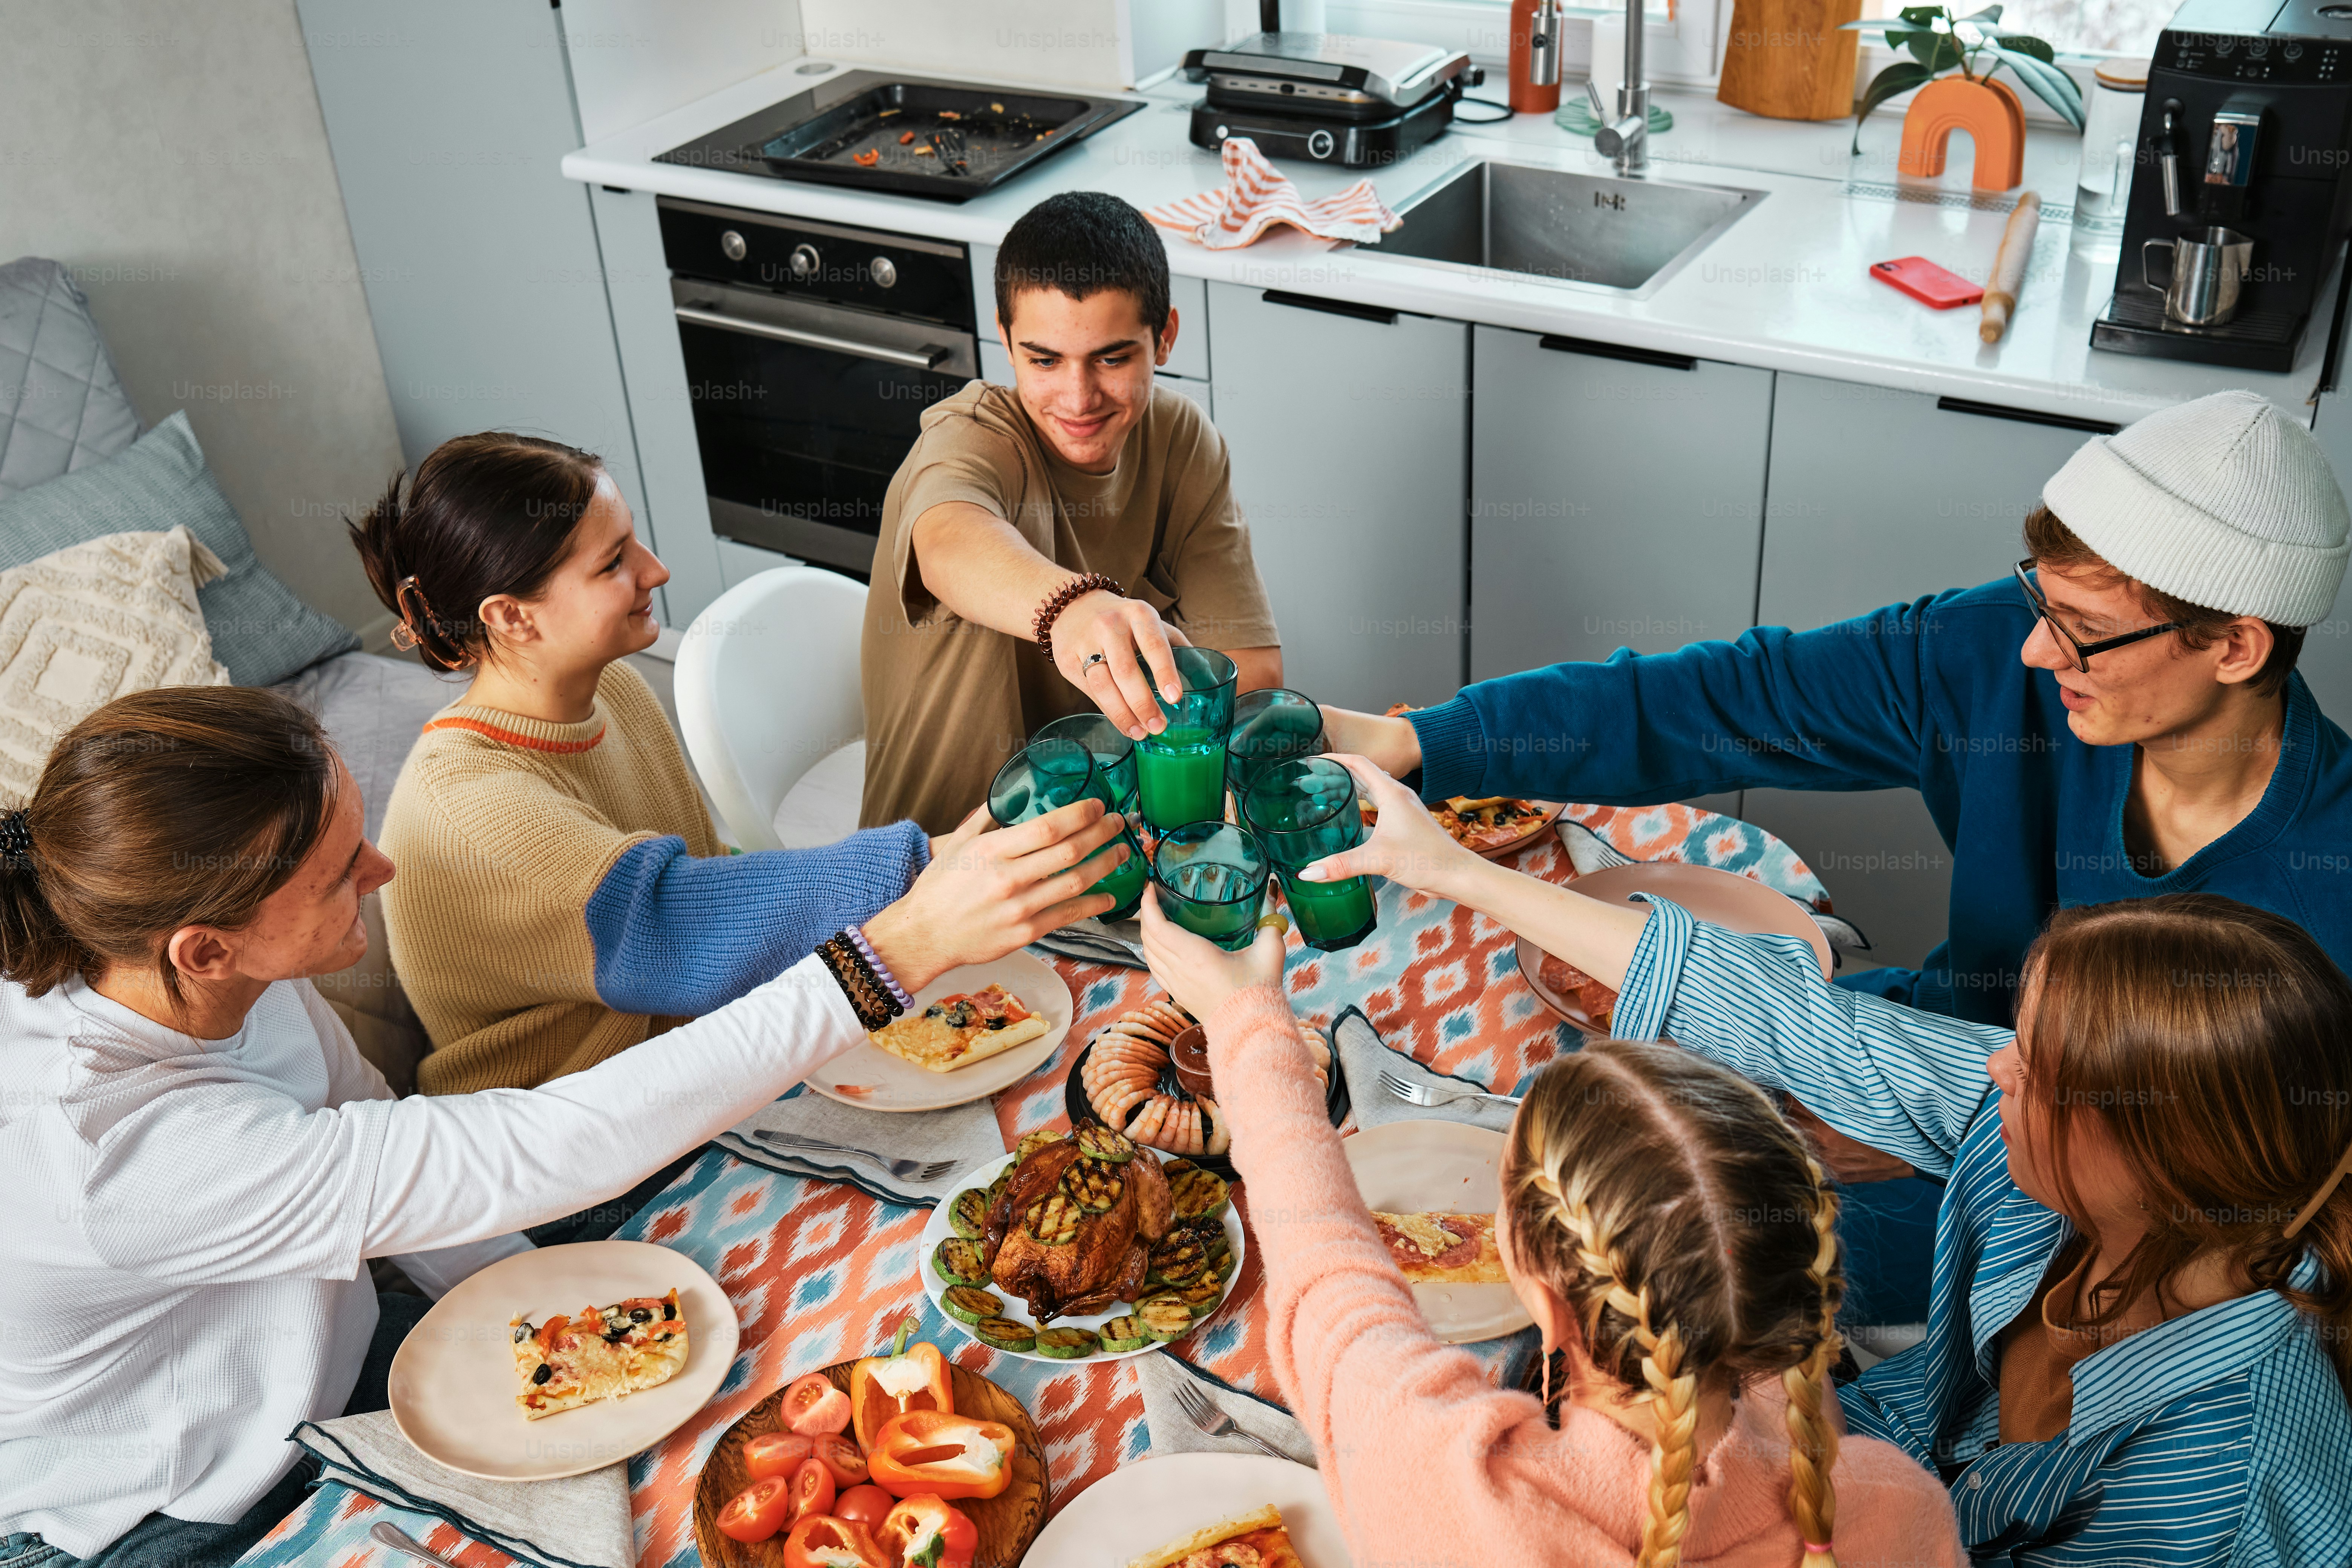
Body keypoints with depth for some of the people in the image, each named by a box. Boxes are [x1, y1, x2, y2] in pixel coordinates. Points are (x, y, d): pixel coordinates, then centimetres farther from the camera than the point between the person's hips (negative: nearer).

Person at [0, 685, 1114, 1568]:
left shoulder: (230, 979, -17)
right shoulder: (112, 1148, -39)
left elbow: (368, 1127, 1)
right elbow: (539, 1155, -43)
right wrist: (896, 953, -46)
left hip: (332, 1356, 6)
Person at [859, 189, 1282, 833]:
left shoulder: (1182, 439, -3)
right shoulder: (971, 438, -19)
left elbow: (1255, 667, -7)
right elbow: (950, 544, -46)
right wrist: (1072, 605, -67)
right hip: (948, 845, -5)